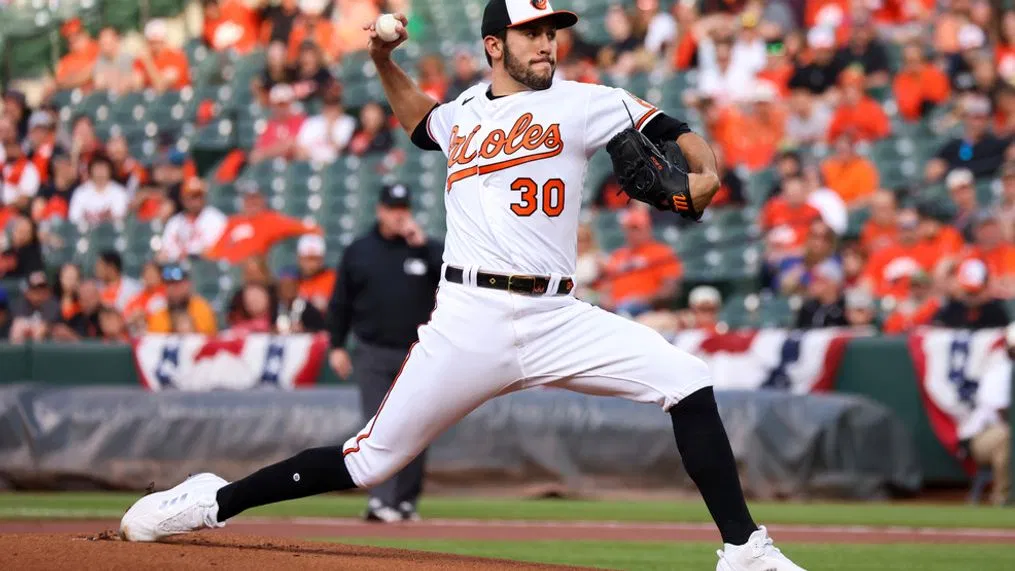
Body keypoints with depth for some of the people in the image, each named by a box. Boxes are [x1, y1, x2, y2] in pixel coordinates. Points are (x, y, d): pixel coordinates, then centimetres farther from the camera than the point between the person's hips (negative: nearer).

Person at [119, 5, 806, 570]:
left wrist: (705, 171, -21)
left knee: (687, 381, -18)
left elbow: (665, 128, -1)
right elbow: (421, 120, 39)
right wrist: (384, 61, 24)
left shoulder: (580, 104, 6)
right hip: (470, 318, 1)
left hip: (556, 317, -1)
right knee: (372, 460, -1)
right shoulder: (464, 114, 16)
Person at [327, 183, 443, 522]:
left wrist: (422, 245, -15)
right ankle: (381, 501, -13)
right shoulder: (358, 251, 7)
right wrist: (337, 346, 4)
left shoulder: (428, 250, 5)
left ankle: (406, 501, 16)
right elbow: (341, 301, 10)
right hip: (373, 356, 0)